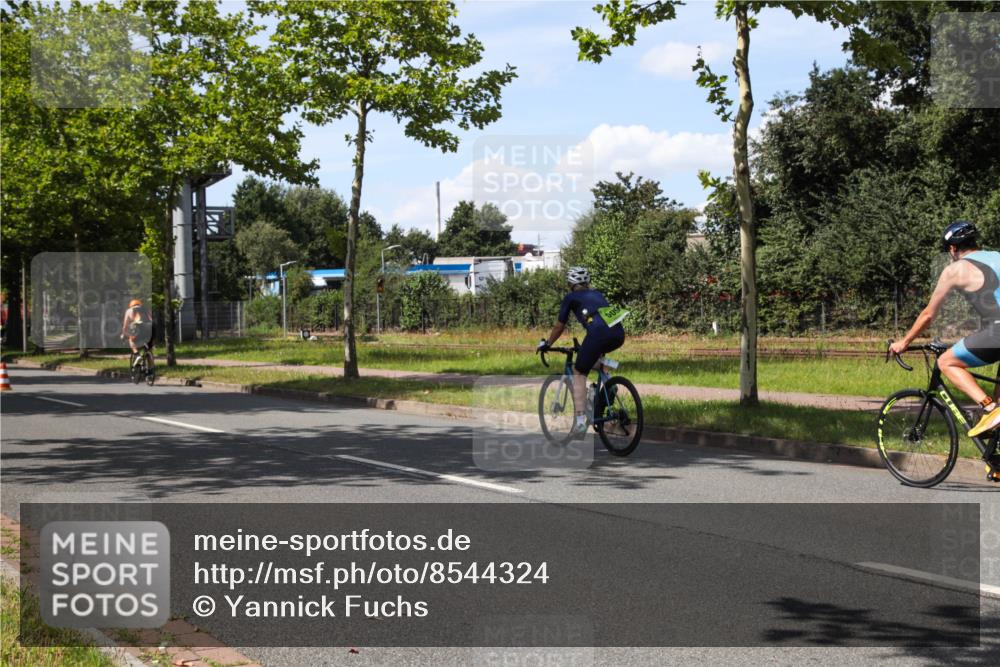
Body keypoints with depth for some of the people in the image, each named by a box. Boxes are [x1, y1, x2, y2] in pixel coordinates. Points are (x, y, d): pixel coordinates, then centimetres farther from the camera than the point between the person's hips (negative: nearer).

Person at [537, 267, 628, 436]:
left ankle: (580, 420, -3)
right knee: (597, 350, 38)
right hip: (619, 334, 5)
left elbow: (559, 327, 22)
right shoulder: (597, 294, 32)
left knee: (579, 373, 10)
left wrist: (547, 344, 39)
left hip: (598, 333, -5)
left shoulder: (571, 298, 17)